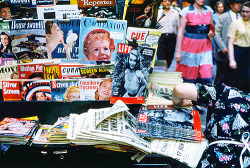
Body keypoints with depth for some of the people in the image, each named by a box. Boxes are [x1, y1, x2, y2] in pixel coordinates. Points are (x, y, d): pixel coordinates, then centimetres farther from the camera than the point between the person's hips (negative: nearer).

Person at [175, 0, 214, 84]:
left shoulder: (208, 10, 11)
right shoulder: (186, 11, -3)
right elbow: (180, 32, -5)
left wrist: (211, 33, -1)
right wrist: (178, 51, -11)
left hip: (205, 46, 4)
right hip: (190, 45, -3)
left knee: (206, 77, -6)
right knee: (189, 77, 2)